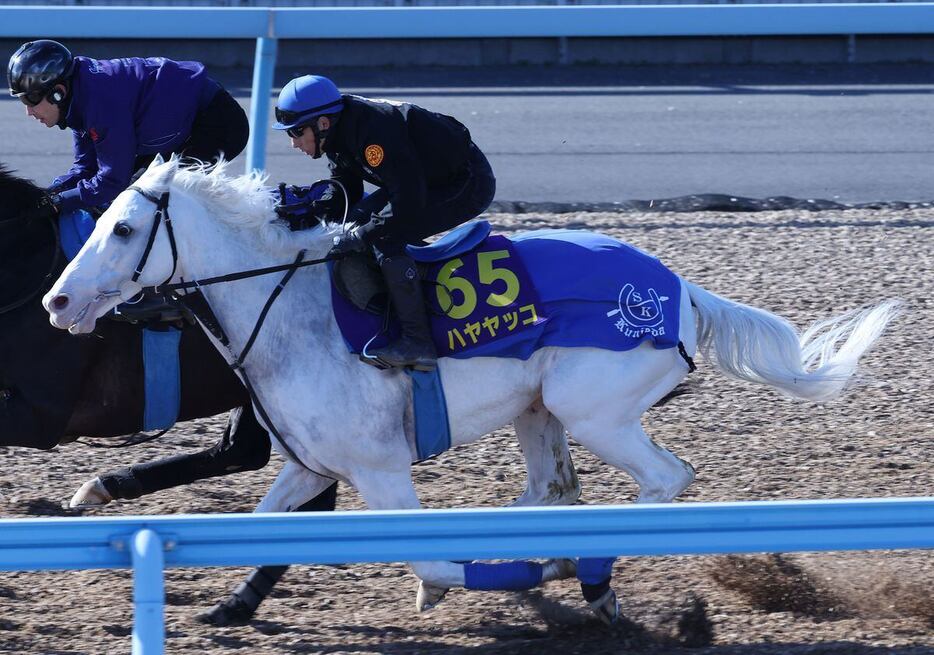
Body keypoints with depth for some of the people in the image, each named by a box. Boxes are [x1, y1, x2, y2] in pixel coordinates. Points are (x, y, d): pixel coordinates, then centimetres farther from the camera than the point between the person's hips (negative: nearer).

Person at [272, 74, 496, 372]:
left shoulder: (374, 133, -31)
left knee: (384, 237, -22)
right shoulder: (341, 136, 0)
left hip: (469, 185, -10)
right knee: (357, 221, 7)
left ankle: (417, 342, -21)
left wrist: (361, 236, -28)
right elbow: (343, 191, 10)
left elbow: (409, 202, -32)